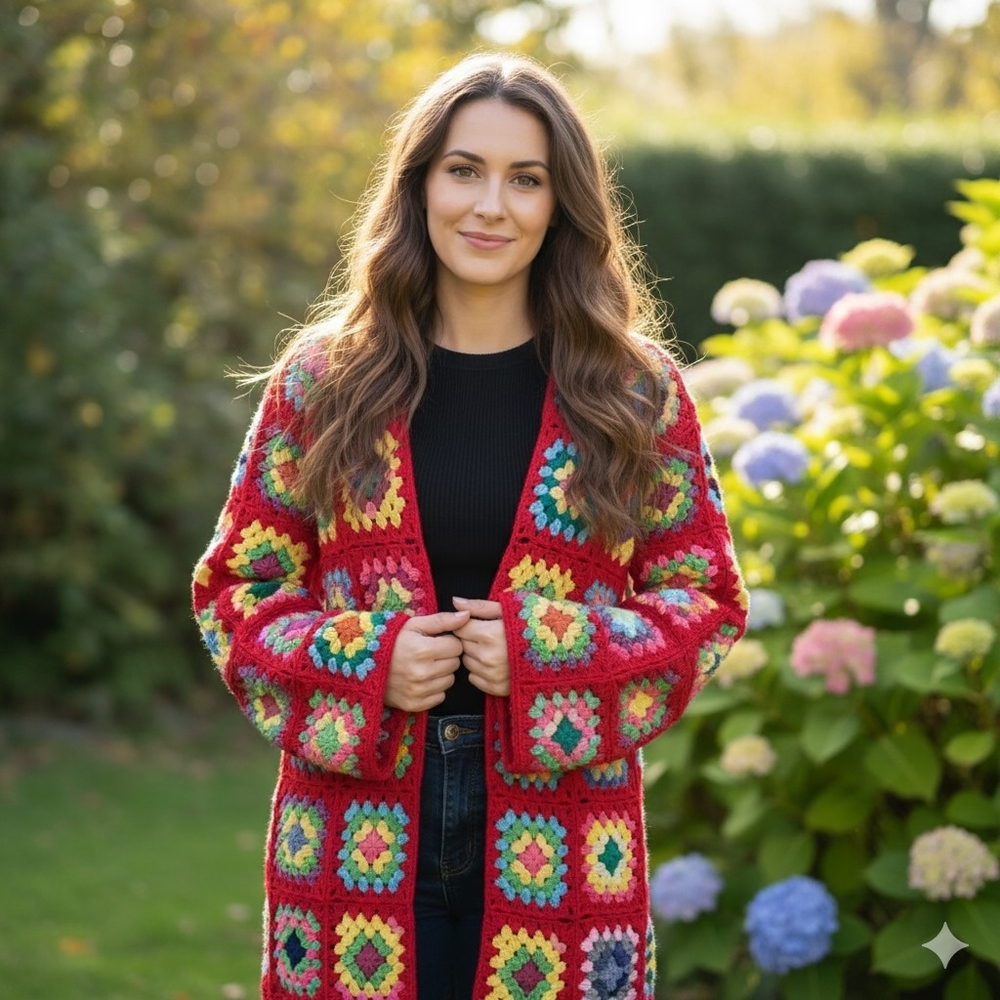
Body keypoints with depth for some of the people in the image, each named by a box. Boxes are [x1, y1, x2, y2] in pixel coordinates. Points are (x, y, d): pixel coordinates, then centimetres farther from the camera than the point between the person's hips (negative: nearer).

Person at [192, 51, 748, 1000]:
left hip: (558, 845, 0)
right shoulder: (324, 379, 2)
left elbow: (707, 597, 3)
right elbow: (235, 586, 6)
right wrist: (363, 665, -13)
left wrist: (552, 655, -14)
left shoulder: (634, 391, 1)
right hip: (359, 840, 0)